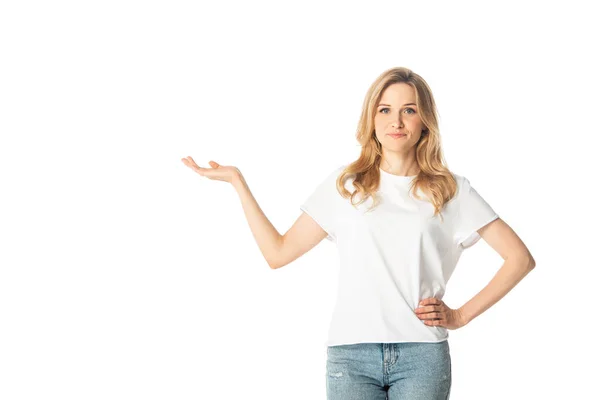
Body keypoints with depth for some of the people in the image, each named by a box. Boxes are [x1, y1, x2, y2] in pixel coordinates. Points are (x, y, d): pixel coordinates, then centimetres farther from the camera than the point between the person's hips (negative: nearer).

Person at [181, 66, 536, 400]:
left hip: (422, 354, 0)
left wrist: (462, 315, 0)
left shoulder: (451, 190, 7)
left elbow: (520, 258, 7)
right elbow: (278, 253, 8)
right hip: (351, 354, 1)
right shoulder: (344, 185, 10)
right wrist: (237, 181, 7)